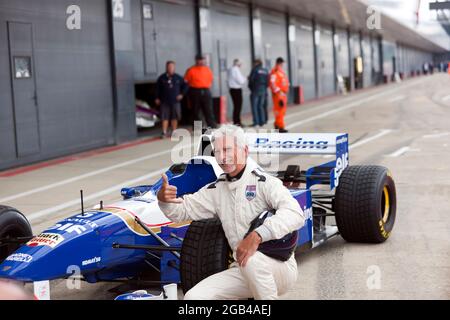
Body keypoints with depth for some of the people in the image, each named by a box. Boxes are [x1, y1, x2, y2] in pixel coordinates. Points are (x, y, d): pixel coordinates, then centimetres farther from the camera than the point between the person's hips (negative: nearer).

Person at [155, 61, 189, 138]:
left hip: (175, 101, 1)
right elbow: (157, 88, 7)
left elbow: (185, 86, 11)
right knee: (165, 117, -1)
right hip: (164, 101, -1)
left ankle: (174, 132, 13)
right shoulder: (162, 78, 1)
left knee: (175, 117, 4)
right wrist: (157, 98, 4)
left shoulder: (178, 78, 3)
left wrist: (182, 94, 1)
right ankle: (164, 132, 4)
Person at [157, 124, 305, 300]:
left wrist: (257, 236, -37)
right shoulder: (216, 189, 11)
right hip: (244, 272, 5)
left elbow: (295, 214, -23)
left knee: (250, 259, -38)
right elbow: (182, 209, 10)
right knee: (193, 297, -14)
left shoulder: (264, 181, -9)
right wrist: (164, 199, -14)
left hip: (280, 267, -5)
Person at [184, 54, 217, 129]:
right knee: (196, 112, 3)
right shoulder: (191, 70, -4)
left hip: (205, 92, 3)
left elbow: (211, 79, 20)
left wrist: (208, 86, 9)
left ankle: (213, 127, 0)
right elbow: (185, 81, -3)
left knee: (208, 111, 0)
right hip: (195, 92, -3)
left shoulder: (207, 69, 8)